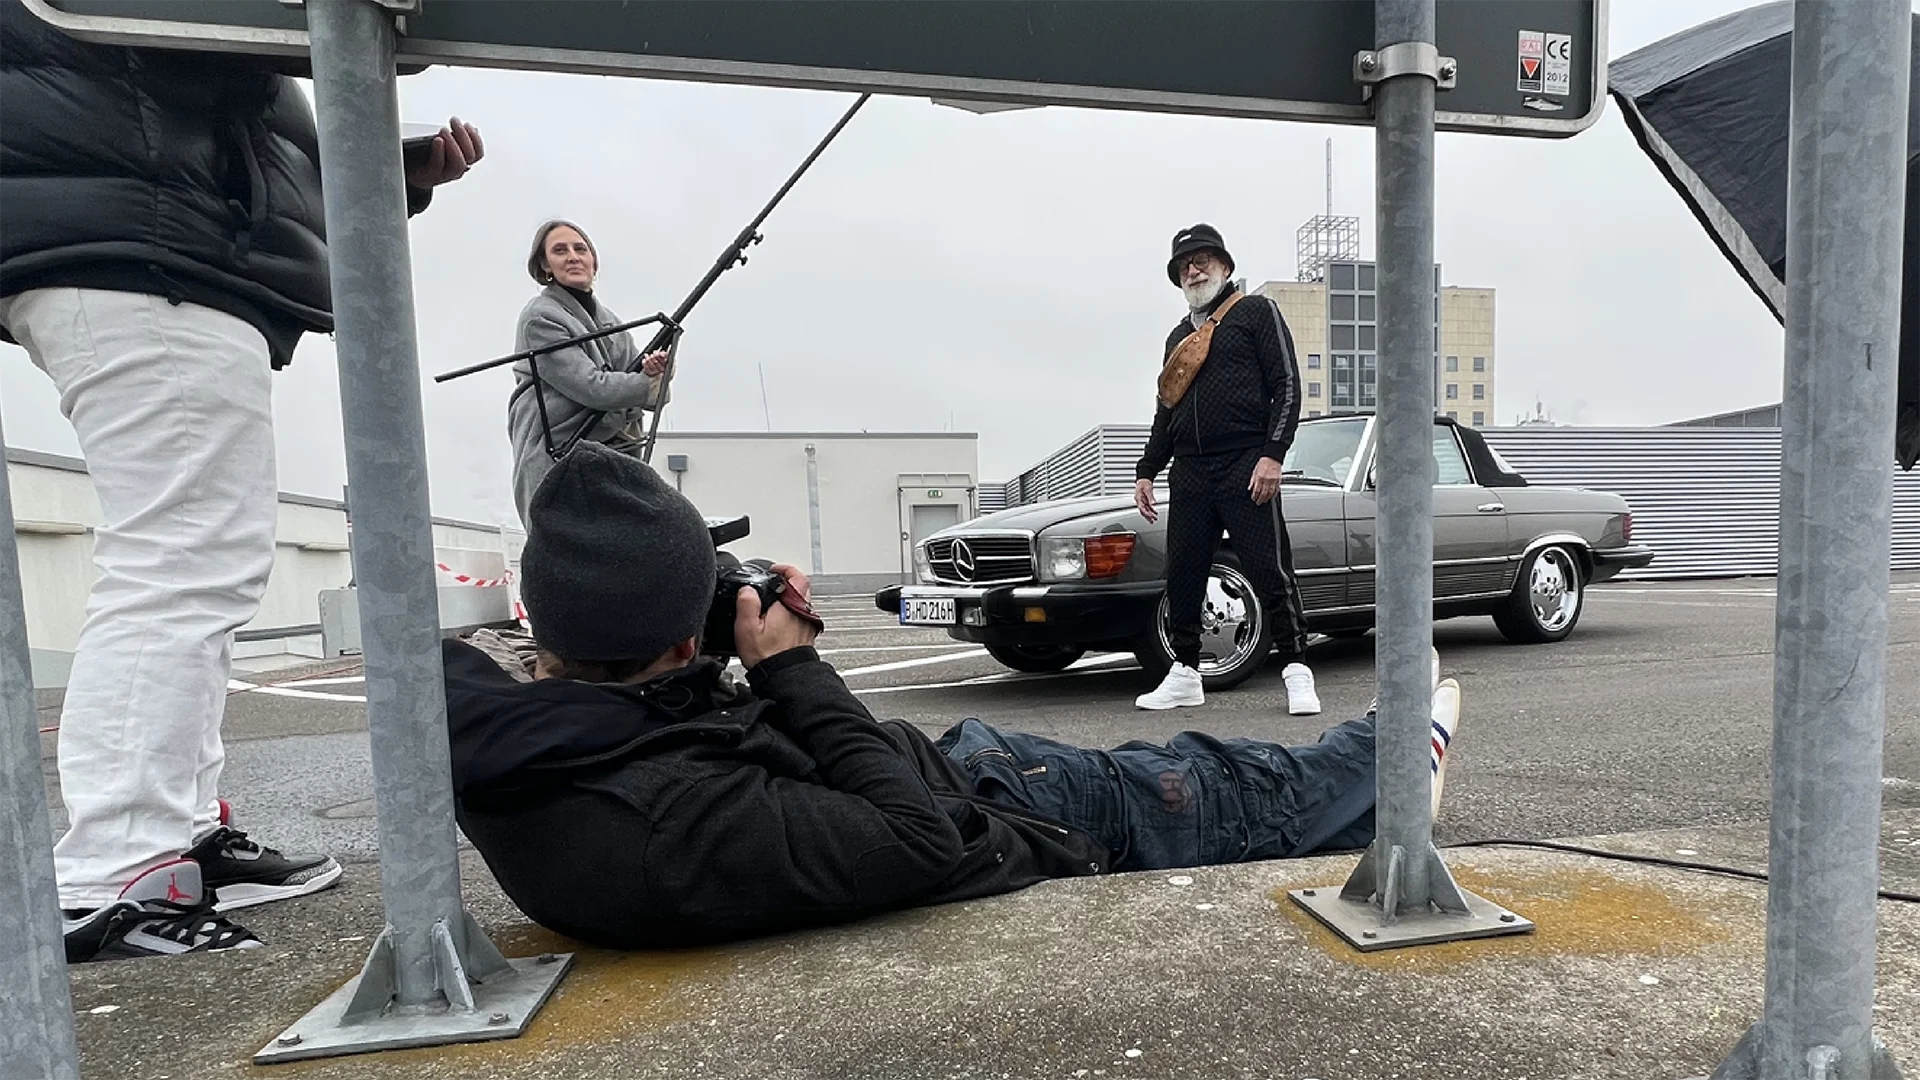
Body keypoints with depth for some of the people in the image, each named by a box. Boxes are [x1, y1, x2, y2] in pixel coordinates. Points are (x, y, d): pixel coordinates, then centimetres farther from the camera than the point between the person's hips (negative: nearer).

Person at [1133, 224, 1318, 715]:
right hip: (1189, 473, 6)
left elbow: (1287, 386, -2)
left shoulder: (1257, 312, 7)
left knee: (1270, 571, -5)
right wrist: (1146, 471, 17)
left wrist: (1272, 454, -13)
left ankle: (1297, 673, 3)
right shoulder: (1179, 336, 23)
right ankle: (1185, 674, 15)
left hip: (1246, 469, -6)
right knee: (1182, 577, 5)